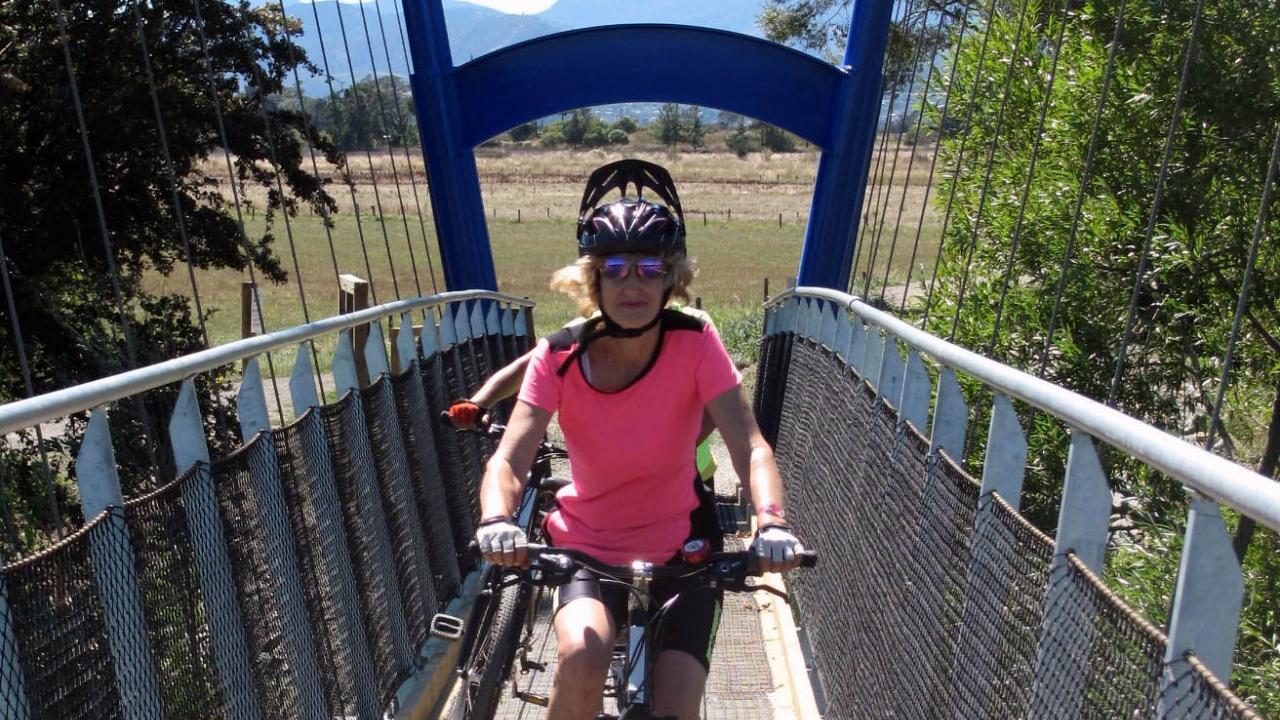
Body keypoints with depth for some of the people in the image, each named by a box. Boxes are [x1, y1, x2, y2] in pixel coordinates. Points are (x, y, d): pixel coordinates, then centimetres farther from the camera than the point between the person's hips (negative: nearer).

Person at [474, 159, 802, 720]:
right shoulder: (560, 358, -14)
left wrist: (771, 522, -42)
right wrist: (496, 521, -43)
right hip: (588, 550, 0)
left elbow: (750, 448, -23)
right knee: (581, 657, -28)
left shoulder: (694, 344, -16)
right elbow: (508, 461, -22)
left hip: (678, 552, 1)